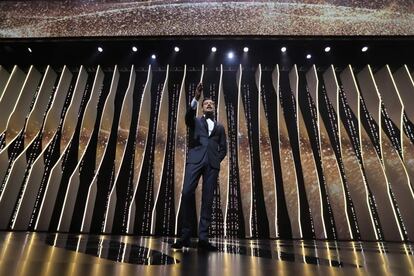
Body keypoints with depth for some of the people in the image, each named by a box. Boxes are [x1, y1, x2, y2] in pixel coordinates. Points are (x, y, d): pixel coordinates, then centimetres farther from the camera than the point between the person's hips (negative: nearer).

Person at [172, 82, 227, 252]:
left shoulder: (220, 127, 26)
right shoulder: (195, 121, 21)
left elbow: (223, 148, 20)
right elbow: (188, 115, -3)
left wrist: (217, 160, 1)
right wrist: (196, 98, -17)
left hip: (212, 163, 2)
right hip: (195, 160, -1)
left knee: (207, 199, -5)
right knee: (186, 194, -15)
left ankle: (203, 239, -2)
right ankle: (185, 236, -6)